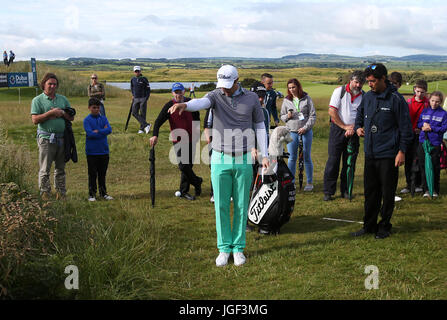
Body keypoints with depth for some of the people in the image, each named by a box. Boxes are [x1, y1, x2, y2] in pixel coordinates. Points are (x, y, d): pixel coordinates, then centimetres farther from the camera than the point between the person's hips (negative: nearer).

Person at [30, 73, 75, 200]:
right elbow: (35, 119, -10)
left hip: (62, 138, 5)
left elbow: (71, 117, 13)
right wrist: (50, 113, -14)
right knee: (45, 169, -3)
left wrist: (62, 113, -6)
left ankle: (61, 193, 17)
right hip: (46, 138, -4)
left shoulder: (63, 99, 14)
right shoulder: (37, 100, 0)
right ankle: (45, 194, 3)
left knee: (61, 168, 10)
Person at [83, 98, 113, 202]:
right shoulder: (87, 120, -5)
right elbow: (90, 133, -17)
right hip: (92, 151, -3)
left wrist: (98, 131, -15)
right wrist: (103, 131, -10)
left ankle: (103, 193, 21)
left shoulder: (103, 118, 6)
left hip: (104, 151, 3)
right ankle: (92, 194, 12)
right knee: (92, 174, 3)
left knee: (102, 173, 12)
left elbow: (109, 130, -8)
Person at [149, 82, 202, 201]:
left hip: (191, 139, 4)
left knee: (188, 165, 7)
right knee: (183, 166, -10)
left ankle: (184, 191, 17)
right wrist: (155, 135, -30)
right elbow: (159, 121, -16)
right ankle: (197, 182, 14)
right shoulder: (169, 105, -9)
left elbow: (196, 116, 21)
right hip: (178, 141, -4)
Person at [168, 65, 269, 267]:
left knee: (241, 206, 6)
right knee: (221, 206, 3)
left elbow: (259, 127, 8)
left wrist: (264, 155, 2)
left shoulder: (251, 99, 0)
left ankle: (238, 248, 18)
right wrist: (184, 105, -50)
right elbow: (201, 102, -27)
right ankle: (224, 248, 14)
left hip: (243, 159, 0)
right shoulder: (216, 96, -3)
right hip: (220, 159, 0)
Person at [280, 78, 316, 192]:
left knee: (307, 157, 5)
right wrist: (287, 116, -9)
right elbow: (282, 116, 14)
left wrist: (306, 127, -12)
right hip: (291, 132, 2)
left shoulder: (306, 99, 0)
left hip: (306, 132, -1)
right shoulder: (286, 100, 6)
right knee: (292, 158, 2)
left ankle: (310, 182, 13)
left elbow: (313, 115, -1)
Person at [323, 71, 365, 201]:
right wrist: (345, 127, -11)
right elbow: (332, 112, -9)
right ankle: (328, 192, 2)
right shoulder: (340, 91, -6)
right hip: (337, 128, -2)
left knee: (350, 162, 5)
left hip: (353, 132, 2)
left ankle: (345, 190, 15)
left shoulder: (364, 96, 1)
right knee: (333, 160, -3)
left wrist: (354, 128, -15)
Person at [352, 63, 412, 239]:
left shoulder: (396, 99, -9)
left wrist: (402, 151, -10)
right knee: (370, 192, 11)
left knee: (387, 193, 4)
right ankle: (369, 225, 21)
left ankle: (384, 226, 16)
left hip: (388, 155, -5)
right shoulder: (367, 97, 8)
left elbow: (405, 127, -7)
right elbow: (359, 115, 28)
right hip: (370, 154, 5)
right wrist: (358, 127, 8)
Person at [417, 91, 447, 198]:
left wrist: (431, 128, -15)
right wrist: (423, 125, -10)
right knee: (423, 166, 4)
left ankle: (435, 190, 14)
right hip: (423, 141, 3)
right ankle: (426, 189, 11)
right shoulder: (424, 111, 9)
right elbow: (418, 123, 11)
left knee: (435, 167, 3)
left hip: (435, 144, -3)